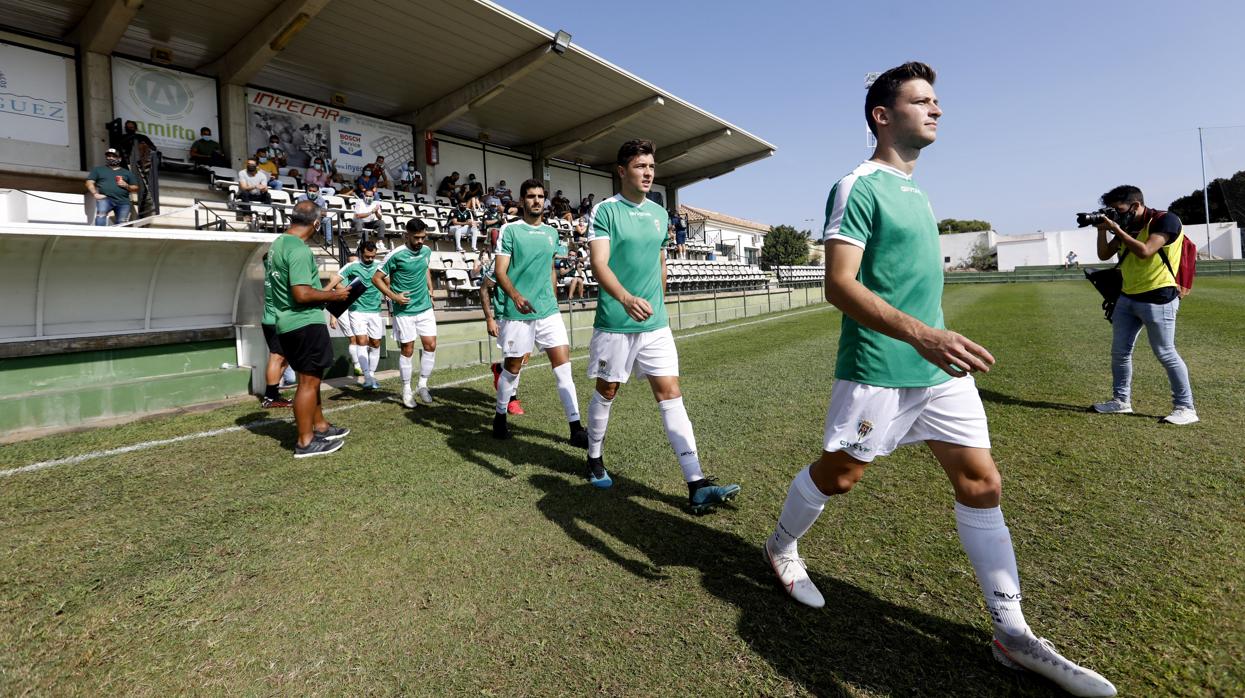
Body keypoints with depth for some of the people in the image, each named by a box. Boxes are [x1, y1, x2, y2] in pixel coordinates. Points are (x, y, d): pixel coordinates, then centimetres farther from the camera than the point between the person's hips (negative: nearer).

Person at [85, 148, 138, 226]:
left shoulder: (127, 172, 26)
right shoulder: (98, 169, 22)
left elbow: (135, 188, 22)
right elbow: (90, 182, 13)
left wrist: (127, 186, 0)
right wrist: (95, 193, -5)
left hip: (123, 202, 2)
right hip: (105, 199, -1)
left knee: (122, 224, -10)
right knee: (101, 214, -30)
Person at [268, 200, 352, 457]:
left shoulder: (278, 243, 12)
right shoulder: (300, 250, -19)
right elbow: (302, 294, -26)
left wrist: (323, 293, 21)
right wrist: (333, 295, -13)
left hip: (288, 323, 10)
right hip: (305, 323, -10)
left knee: (310, 378, 19)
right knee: (309, 381, -2)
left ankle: (320, 427, 31)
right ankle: (305, 442, 6)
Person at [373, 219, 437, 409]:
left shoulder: (427, 251, 3)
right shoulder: (396, 255, -14)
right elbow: (376, 278, -8)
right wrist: (394, 296, -14)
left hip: (425, 308, 5)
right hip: (404, 310, -5)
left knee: (430, 345, 0)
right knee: (407, 350, 3)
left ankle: (423, 384, 16)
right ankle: (406, 391, 18)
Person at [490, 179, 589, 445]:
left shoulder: (551, 232, 14)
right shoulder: (510, 230, -3)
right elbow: (500, 271, -9)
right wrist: (516, 296, -25)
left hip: (548, 311, 4)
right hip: (518, 312, -4)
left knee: (563, 365, -3)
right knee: (512, 368, 8)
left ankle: (576, 428, 0)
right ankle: (500, 417, 31)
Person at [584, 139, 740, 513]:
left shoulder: (659, 213, 12)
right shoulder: (604, 211, -6)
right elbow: (598, 264, -18)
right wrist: (627, 298, -35)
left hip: (656, 324, 5)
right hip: (615, 323, -4)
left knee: (670, 394, -2)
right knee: (606, 392, 10)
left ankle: (697, 485, -3)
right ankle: (594, 459, 35)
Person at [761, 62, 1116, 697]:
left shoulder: (916, 192, 17)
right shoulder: (857, 188, -11)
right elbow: (839, 286, -21)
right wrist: (921, 335, -32)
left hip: (940, 367, 8)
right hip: (878, 369, -8)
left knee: (982, 485, 7)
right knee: (836, 475, 6)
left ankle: (1012, 633, 19)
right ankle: (781, 547, 34)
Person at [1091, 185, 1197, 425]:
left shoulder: (1165, 219, -10)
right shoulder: (1126, 226, 11)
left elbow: (1145, 251, -22)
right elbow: (1104, 255, 13)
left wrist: (1117, 230, -17)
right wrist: (1102, 230, 0)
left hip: (1158, 299, -7)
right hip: (1127, 298, 8)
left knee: (1166, 354, -5)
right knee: (1120, 352, 9)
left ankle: (1185, 408, 5)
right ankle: (1121, 400, 19)